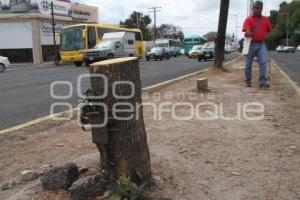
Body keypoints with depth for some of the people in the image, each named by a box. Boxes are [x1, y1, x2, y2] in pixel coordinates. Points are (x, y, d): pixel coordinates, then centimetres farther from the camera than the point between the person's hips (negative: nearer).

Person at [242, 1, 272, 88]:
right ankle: (248, 81, 19)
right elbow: (247, 31, -17)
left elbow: (268, 30, 20)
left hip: (261, 44, 2)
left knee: (263, 62, -12)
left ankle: (263, 82, -13)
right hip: (251, 44, -2)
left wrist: (264, 36, 9)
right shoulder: (248, 19, -2)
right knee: (248, 64, 6)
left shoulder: (265, 19, 9)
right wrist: (248, 33, -35)